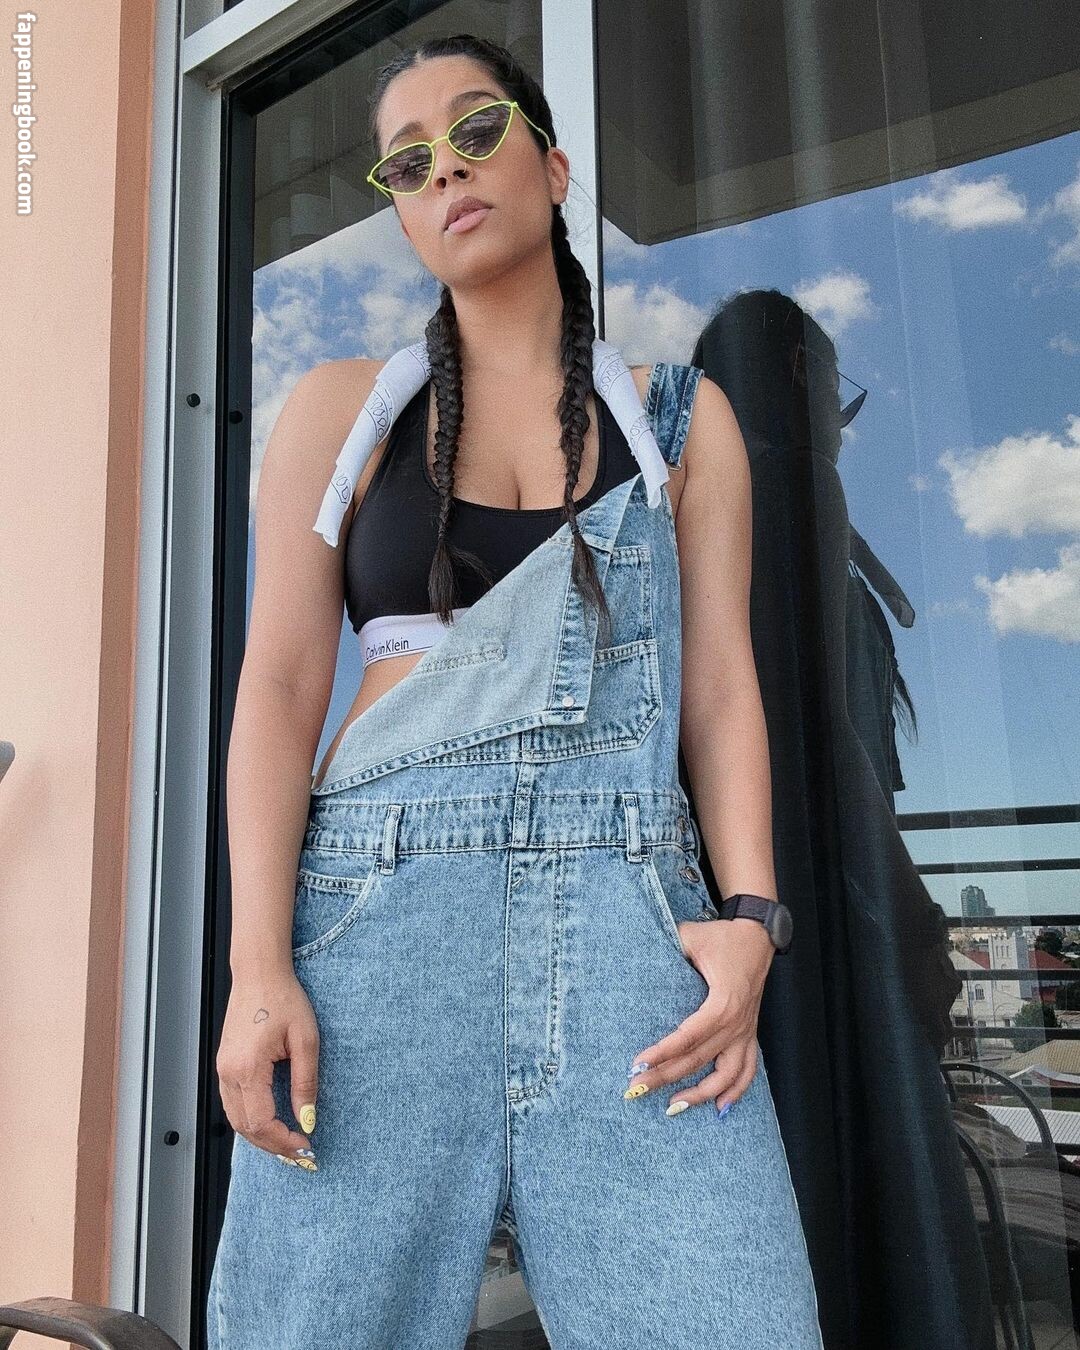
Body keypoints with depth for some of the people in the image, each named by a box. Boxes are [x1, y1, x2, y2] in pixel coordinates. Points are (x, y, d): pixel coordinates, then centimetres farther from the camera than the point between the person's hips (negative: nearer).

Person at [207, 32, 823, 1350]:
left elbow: (721, 687, 9)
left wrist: (748, 919, -6)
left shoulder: (680, 416, 15)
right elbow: (280, 687, 4)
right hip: (380, 900, 0)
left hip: (630, 914, 1)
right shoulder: (339, 410, 13)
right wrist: (258, 968, -7)